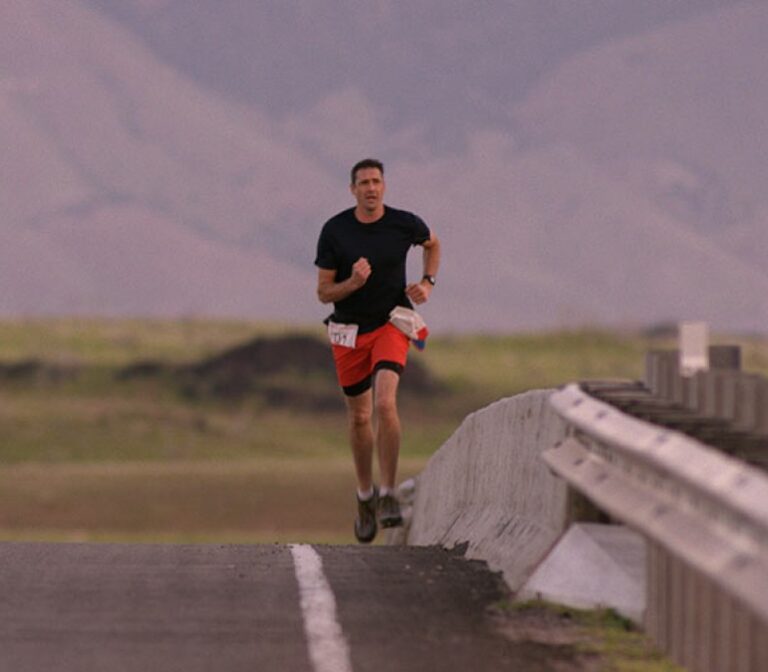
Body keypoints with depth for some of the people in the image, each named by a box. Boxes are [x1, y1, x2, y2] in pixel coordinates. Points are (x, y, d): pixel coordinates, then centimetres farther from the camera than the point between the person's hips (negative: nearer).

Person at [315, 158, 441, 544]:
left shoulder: (404, 223, -8)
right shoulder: (334, 231, -9)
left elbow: (432, 244, 17)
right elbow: (324, 293, -6)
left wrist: (428, 282, 2)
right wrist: (353, 282, -25)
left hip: (391, 323, -1)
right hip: (349, 330, 1)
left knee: (385, 403, -23)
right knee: (359, 417, 11)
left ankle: (387, 496, -18)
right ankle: (364, 495, 32)